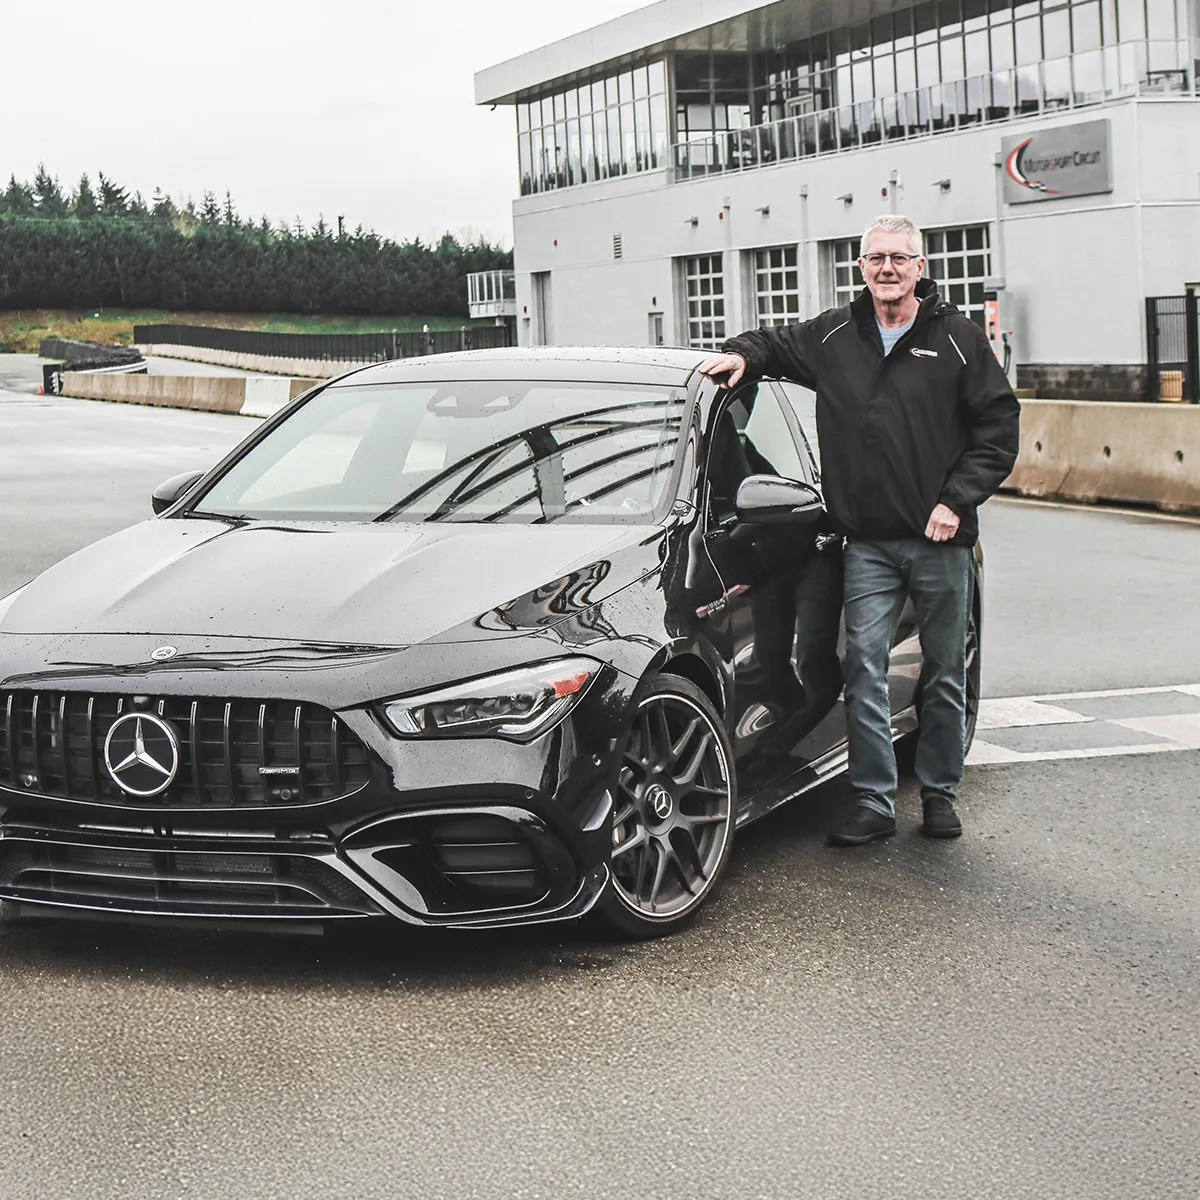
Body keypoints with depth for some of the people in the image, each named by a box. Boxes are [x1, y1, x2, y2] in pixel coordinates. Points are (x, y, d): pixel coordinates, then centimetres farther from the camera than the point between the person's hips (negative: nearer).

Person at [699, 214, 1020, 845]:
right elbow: (777, 343, 25)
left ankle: (939, 793, 22)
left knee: (944, 674, 8)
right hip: (868, 543, 1)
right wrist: (741, 354, 2)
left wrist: (956, 500, -10)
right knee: (864, 670, -5)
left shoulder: (957, 339, 0)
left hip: (941, 540, -1)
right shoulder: (833, 336, 7)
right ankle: (874, 802, 0)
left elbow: (998, 428, 0)